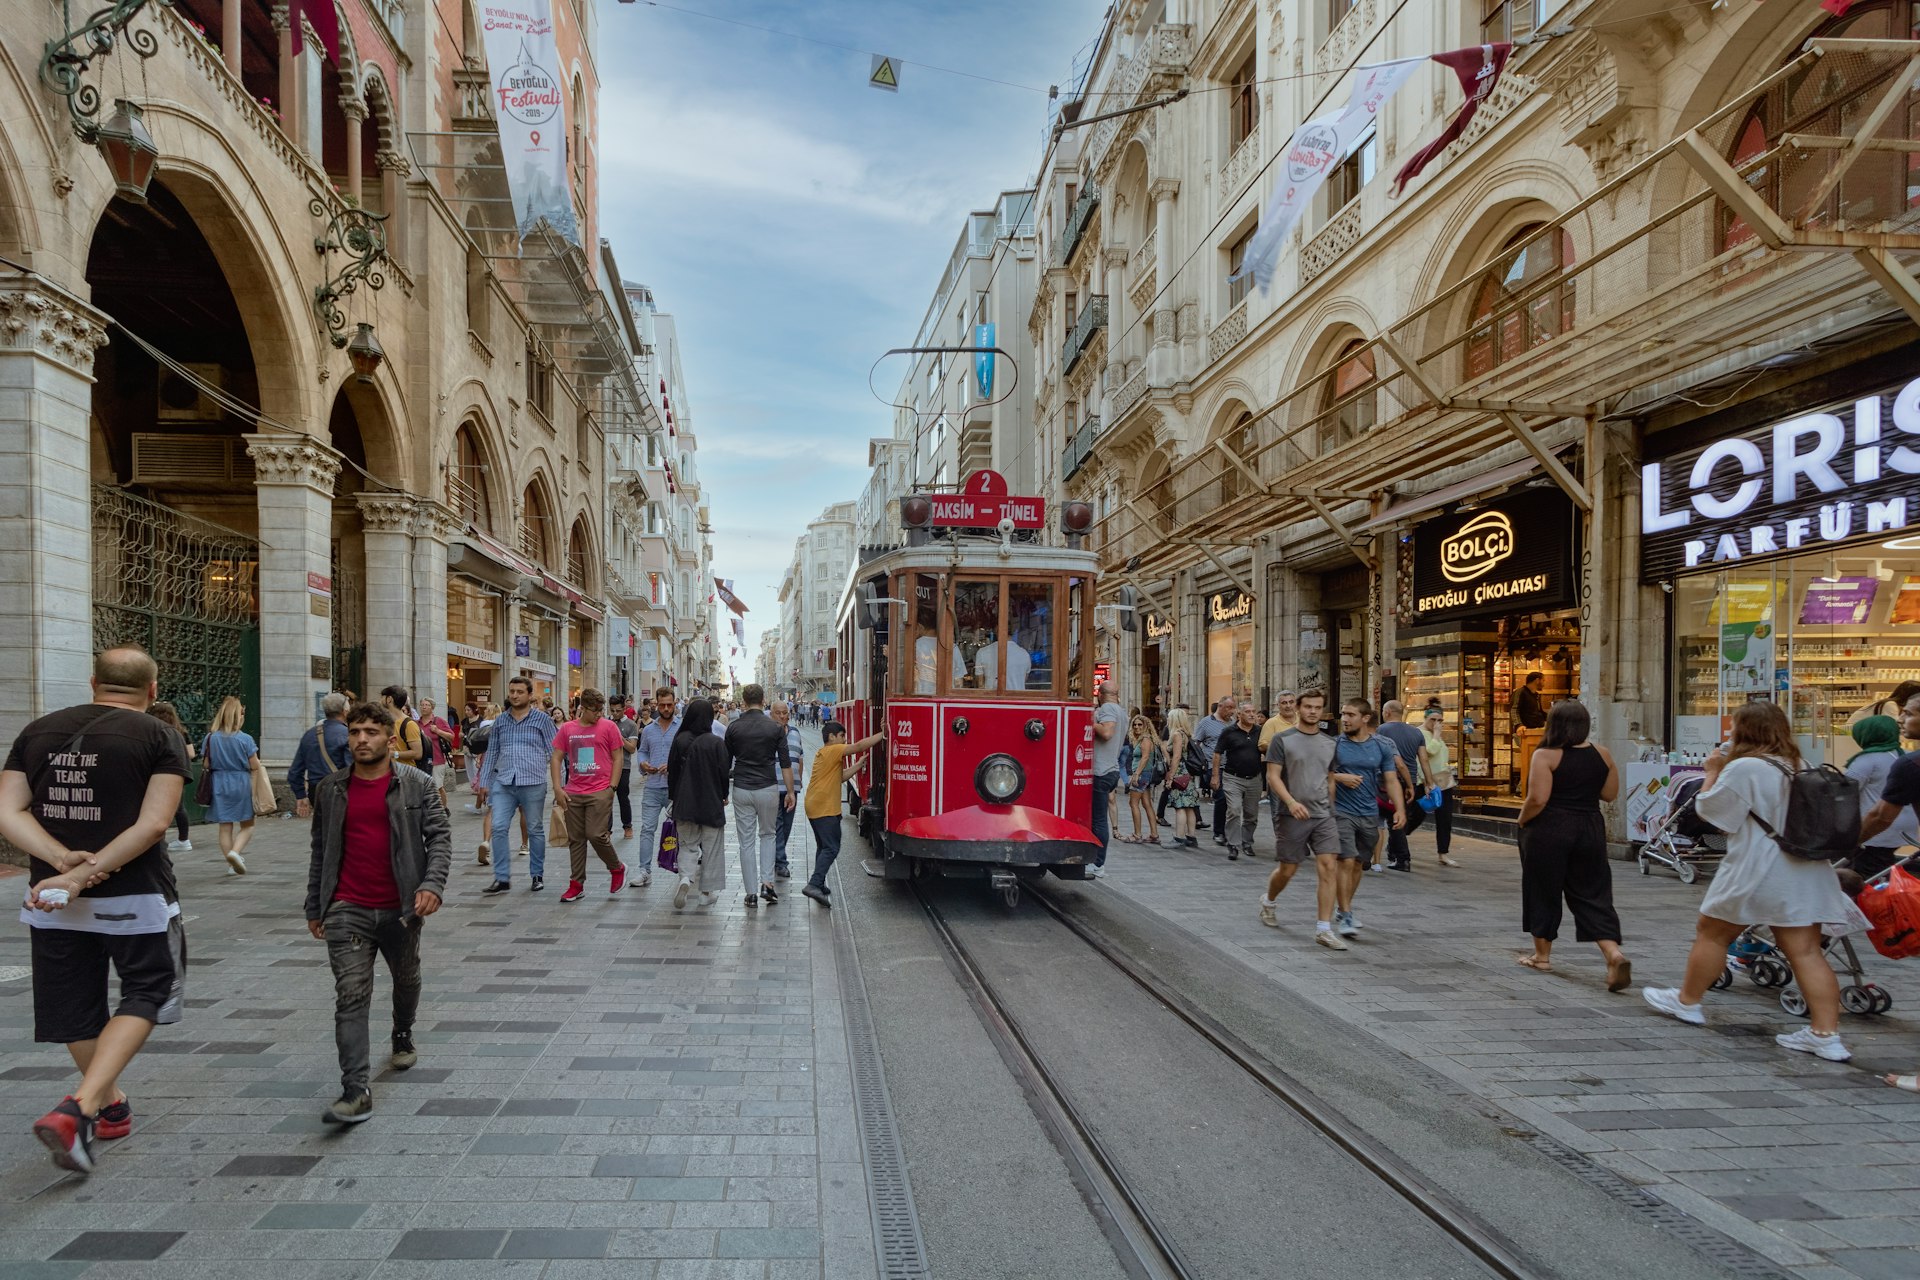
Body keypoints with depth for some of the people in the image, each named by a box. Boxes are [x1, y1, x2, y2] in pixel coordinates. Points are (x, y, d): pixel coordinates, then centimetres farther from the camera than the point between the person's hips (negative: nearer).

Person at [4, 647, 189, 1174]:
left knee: (75, 1004, 18)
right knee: (145, 993, 10)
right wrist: (85, 874, -15)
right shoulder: (158, 736, -7)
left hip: (51, 900, 5)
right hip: (135, 897, -4)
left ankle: (110, 1104, 34)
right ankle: (77, 1111, -6)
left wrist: (65, 861, -14)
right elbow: (153, 823, -18)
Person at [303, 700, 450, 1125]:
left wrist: (433, 885, -20)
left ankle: (403, 1037, 49)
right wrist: (314, 907, 12)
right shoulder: (330, 789, 5)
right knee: (351, 995, -9)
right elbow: (320, 850, 11)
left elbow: (440, 835, -6)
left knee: (406, 981, 19)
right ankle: (356, 1092, -11)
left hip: (401, 907, 0)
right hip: (347, 909, 0)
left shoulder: (417, 785, -3)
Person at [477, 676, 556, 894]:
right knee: (499, 828, -6)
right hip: (503, 783, 3)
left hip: (533, 783, -3)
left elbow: (553, 752, 1)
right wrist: (485, 782, 14)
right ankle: (502, 878, 0)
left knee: (535, 830, 7)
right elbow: (491, 753, 16)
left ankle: (537, 875, 19)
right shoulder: (499, 721, 10)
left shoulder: (542, 719, 1)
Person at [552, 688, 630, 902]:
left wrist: (612, 786, -5)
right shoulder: (567, 729, 6)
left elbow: (617, 758, 1)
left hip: (600, 792, -3)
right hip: (573, 793, 4)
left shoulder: (608, 726, -1)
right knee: (575, 839, 8)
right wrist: (558, 788, 1)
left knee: (596, 835, -10)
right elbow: (556, 758, 9)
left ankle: (618, 868, 15)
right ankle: (576, 885, 16)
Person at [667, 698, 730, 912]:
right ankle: (707, 892, 16)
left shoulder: (680, 740, -5)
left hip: (684, 803, 3)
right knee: (711, 847, 11)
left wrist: (672, 797, 14)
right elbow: (724, 771, -9)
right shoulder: (716, 742, -13)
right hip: (711, 803, -2)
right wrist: (723, 795, 8)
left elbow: (672, 770, 2)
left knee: (688, 845, 15)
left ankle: (685, 880, -10)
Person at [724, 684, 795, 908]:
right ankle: (767, 884, 4)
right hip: (768, 789, 0)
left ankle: (751, 894, 7)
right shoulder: (775, 727, -5)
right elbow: (785, 763, -5)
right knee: (767, 835, 18)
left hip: (741, 790, 1)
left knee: (747, 842, 7)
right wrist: (790, 791, 3)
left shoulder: (734, 727, -1)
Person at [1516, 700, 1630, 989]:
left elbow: (1537, 799, -18)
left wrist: (1522, 821, -2)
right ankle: (1614, 953, -10)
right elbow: (1610, 794, 10)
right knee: (1593, 894, 8)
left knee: (1543, 890, 9)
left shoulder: (1546, 756, -12)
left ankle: (1542, 955, 19)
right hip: (1590, 828, 4)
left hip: (1549, 830, -4)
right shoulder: (1602, 754, 3)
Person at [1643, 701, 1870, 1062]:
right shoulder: (1799, 769, 12)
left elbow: (1709, 809, -6)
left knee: (1711, 934, 9)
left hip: (1758, 873, -7)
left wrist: (1713, 772, 5)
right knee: (1806, 951, 4)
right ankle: (1826, 1034, 0)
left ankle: (1687, 1001, 22)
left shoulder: (1744, 768, -14)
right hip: (1806, 873, 7)